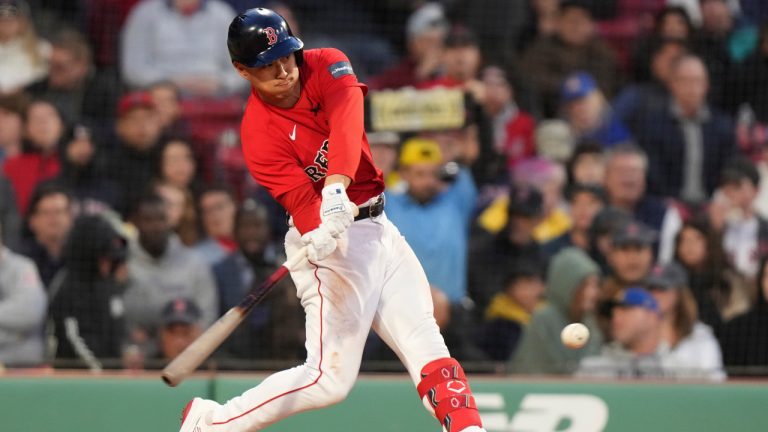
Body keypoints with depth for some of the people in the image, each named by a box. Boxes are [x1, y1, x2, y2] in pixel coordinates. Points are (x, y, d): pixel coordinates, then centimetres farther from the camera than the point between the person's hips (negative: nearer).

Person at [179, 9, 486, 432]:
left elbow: (347, 122, -24)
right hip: (334, 241, -6)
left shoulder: (326, 65, -4)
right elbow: (299, 197, -25)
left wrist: (336, 185, -42)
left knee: (426, 346, 2)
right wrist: (320, 235, -48)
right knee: (331, 377, -9)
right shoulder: (259, 132, -15)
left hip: (378, 226, 6)